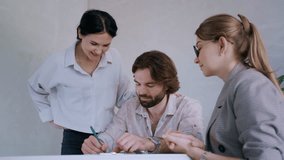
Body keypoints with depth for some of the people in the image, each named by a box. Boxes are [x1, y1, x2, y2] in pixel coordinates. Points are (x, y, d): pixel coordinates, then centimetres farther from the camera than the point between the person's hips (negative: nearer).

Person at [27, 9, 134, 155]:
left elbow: (125, 94, 10)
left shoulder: (114, 58, -3)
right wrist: (50, 116, 7)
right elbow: (35, 88, 12)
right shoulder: (58, 62, -7)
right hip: (74, 141, -2)